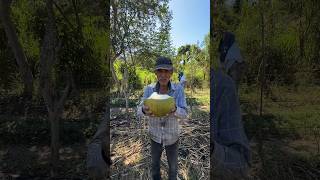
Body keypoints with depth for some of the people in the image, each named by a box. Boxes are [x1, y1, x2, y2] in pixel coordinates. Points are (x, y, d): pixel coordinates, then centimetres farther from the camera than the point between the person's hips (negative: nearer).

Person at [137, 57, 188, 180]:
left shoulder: (178, 89, -19)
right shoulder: (149, 89, -16)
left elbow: (184, 113, -20)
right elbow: (139, 111, -17)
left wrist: (174, 110, -44)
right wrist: (145, 110, -42)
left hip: (172, 137, -1)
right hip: (155, 136, 1)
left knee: (173, 165, 21)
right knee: (155, 163, 24)